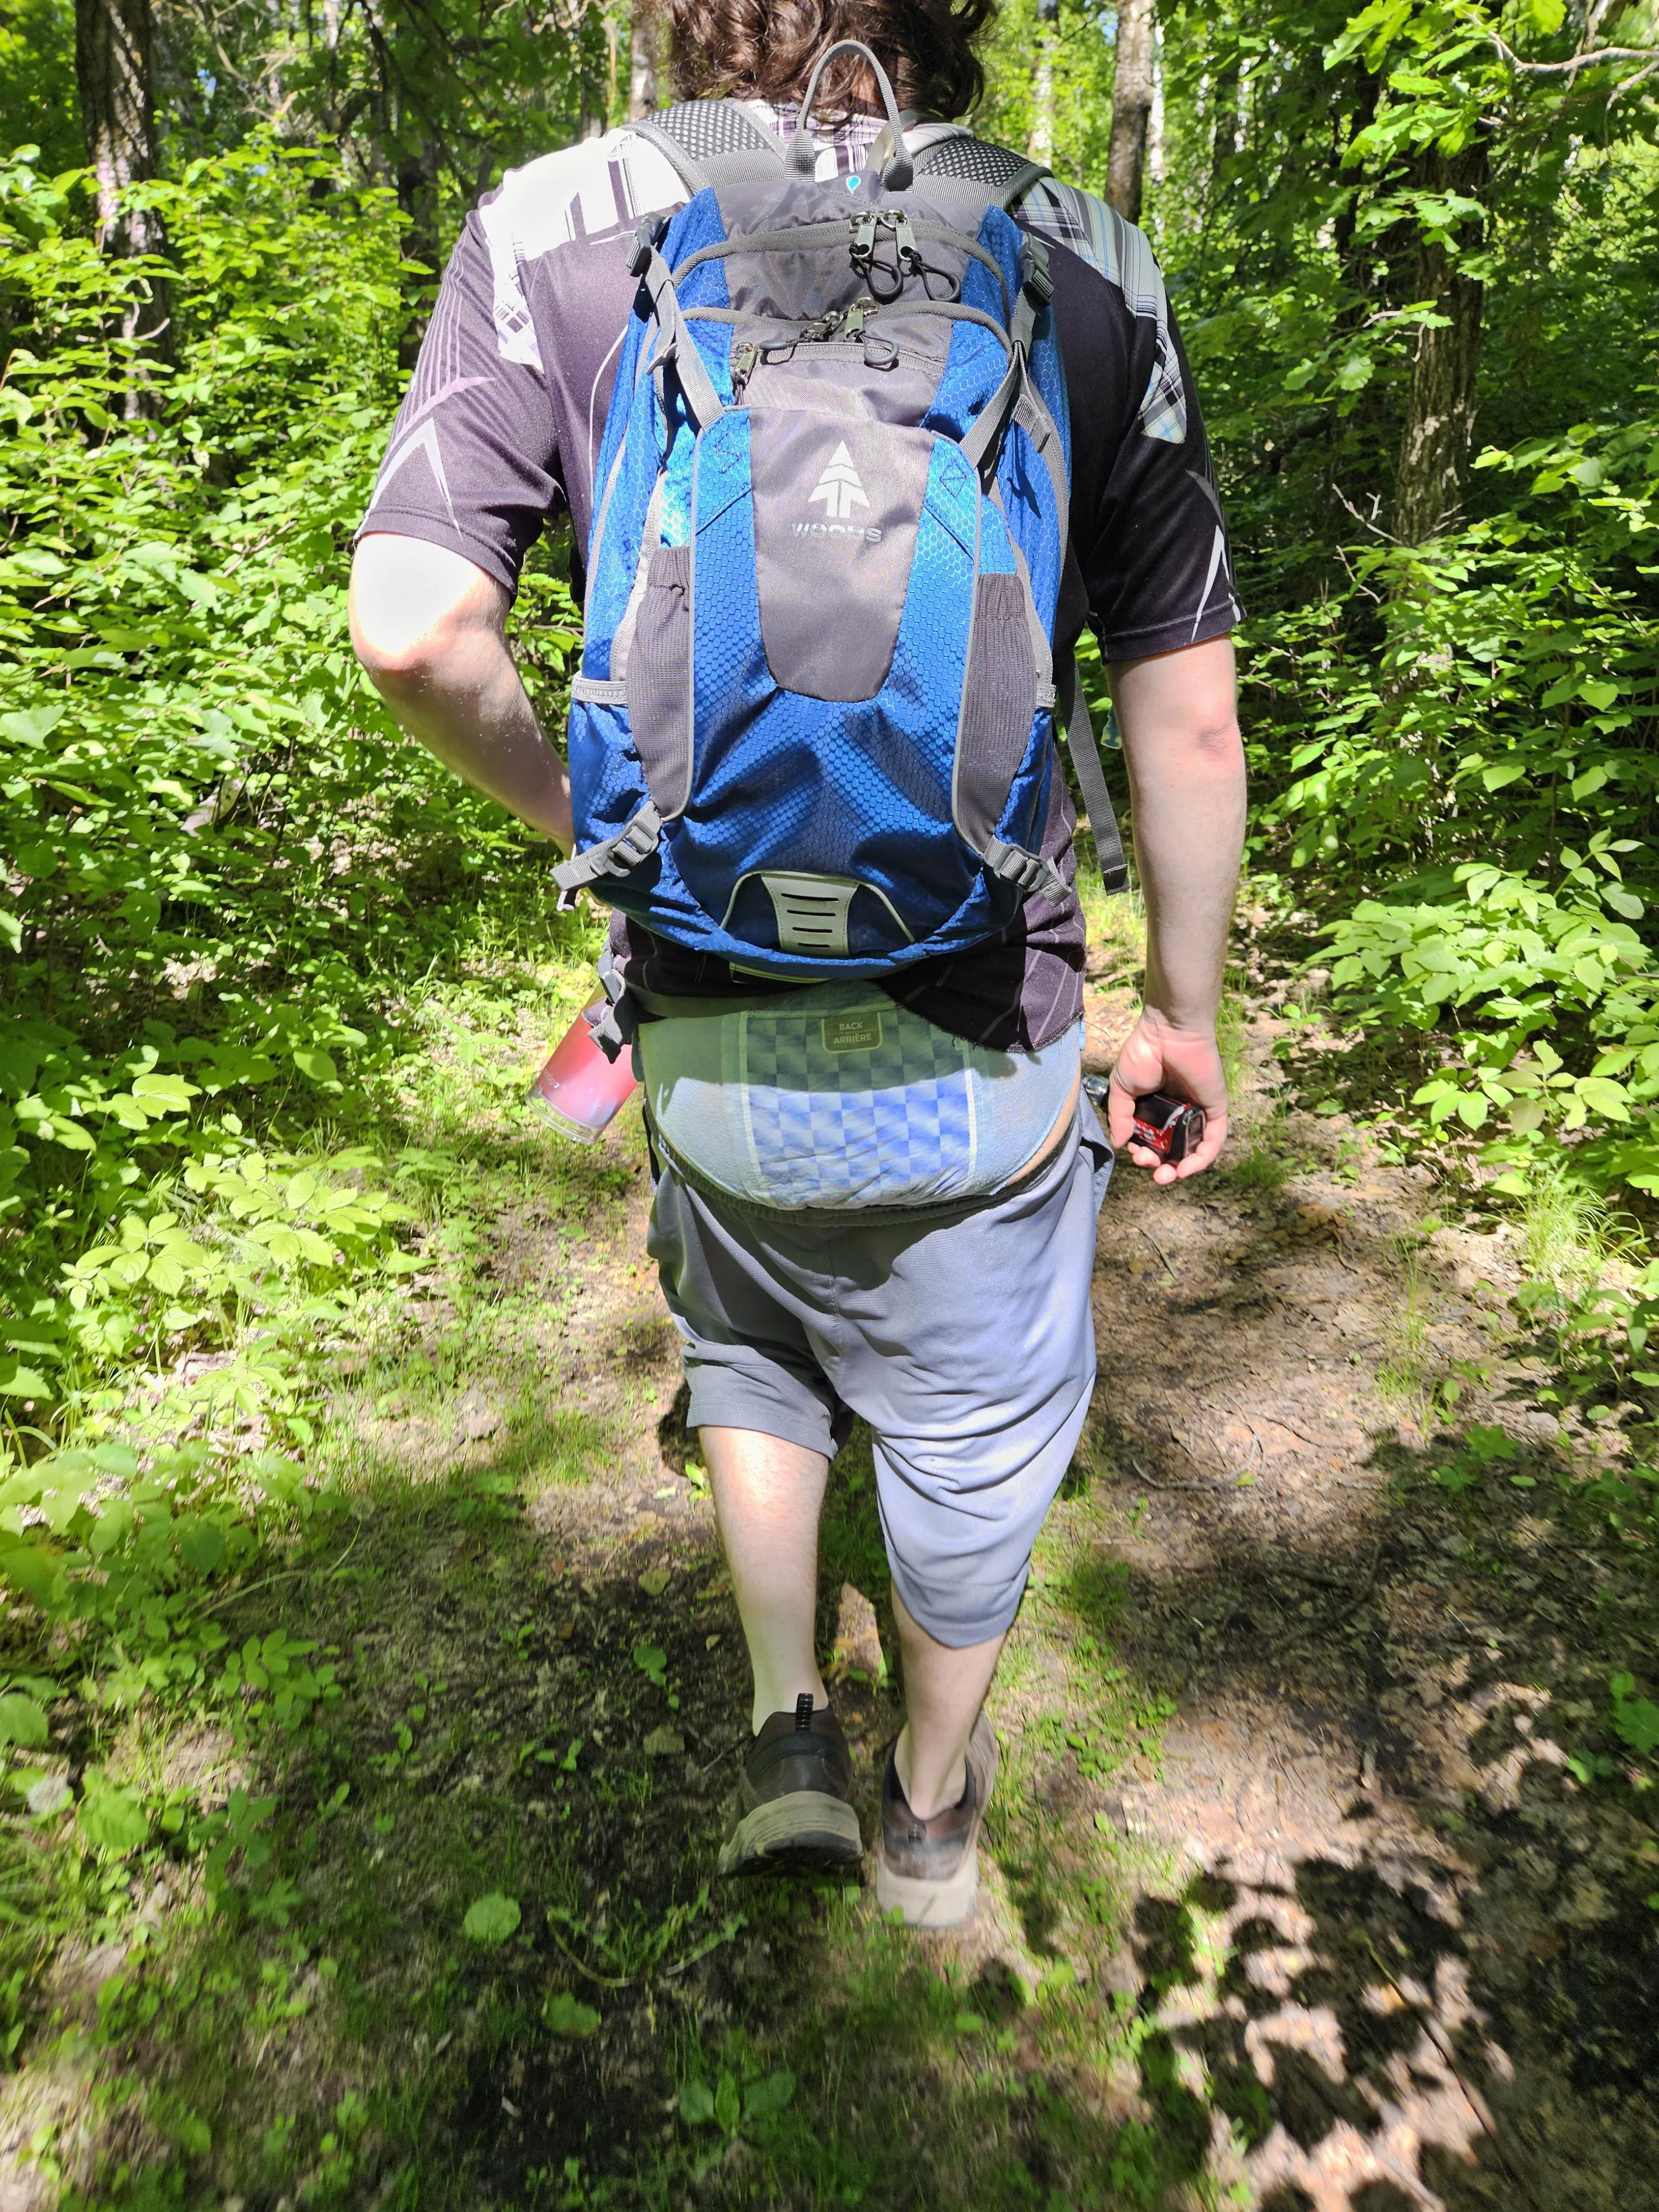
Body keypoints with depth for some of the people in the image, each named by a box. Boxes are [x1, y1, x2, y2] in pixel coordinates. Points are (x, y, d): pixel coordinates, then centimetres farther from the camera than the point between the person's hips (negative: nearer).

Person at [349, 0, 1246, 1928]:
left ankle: (787, 1738, 37)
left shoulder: (551, 233, -2)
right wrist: (1185, 1012, 9)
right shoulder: (1088, 266, -2)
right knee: (973, 1430, 23)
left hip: (707, 1032, 1)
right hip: (973, 1047, 0)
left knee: (749, 1347, 32)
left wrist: (575, 815, 5)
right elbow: (1187, 716, -3)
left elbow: (410, 628, -14)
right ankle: (935, 1809, 48)